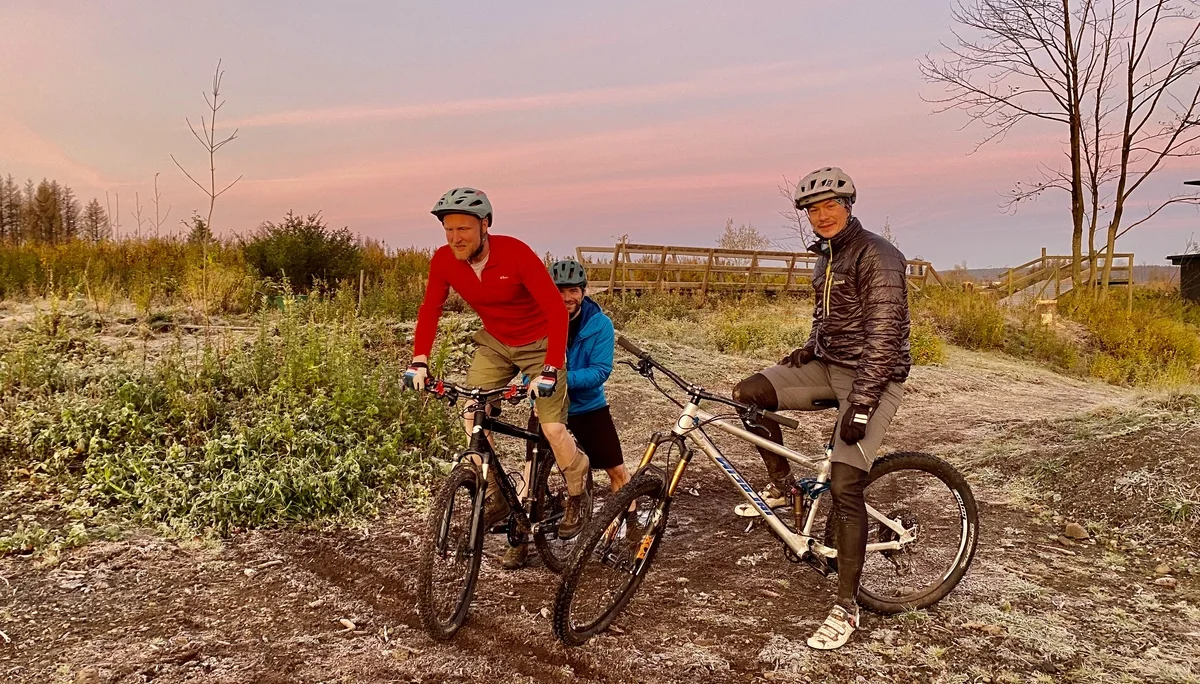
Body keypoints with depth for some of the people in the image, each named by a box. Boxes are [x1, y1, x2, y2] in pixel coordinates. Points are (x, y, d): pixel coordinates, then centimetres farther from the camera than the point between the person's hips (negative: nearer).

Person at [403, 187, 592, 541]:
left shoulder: (516, 253, -29)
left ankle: (578, 493, 17)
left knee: (553, 429, -12)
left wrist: (549, 370, -36)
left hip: (538, 344, -4)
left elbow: (557, 309, -29)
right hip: (494, 343, 5)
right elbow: (430, 309, -3)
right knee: (472, 416, -12)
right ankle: (495, 499, 6)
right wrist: (420, 360, -15)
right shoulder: (443, 260, -15)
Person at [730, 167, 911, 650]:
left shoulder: (877, 255, -16)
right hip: (829, 366, 8)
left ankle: (846, 607, -2)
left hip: (873, 376, -8)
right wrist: (812, 347, 7)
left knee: (844, 488, -15)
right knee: (748, 393, -8)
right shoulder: (826, 255, 11)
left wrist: (861, 403, -27)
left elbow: (885, 334, -22)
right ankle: (780, 487, 11)